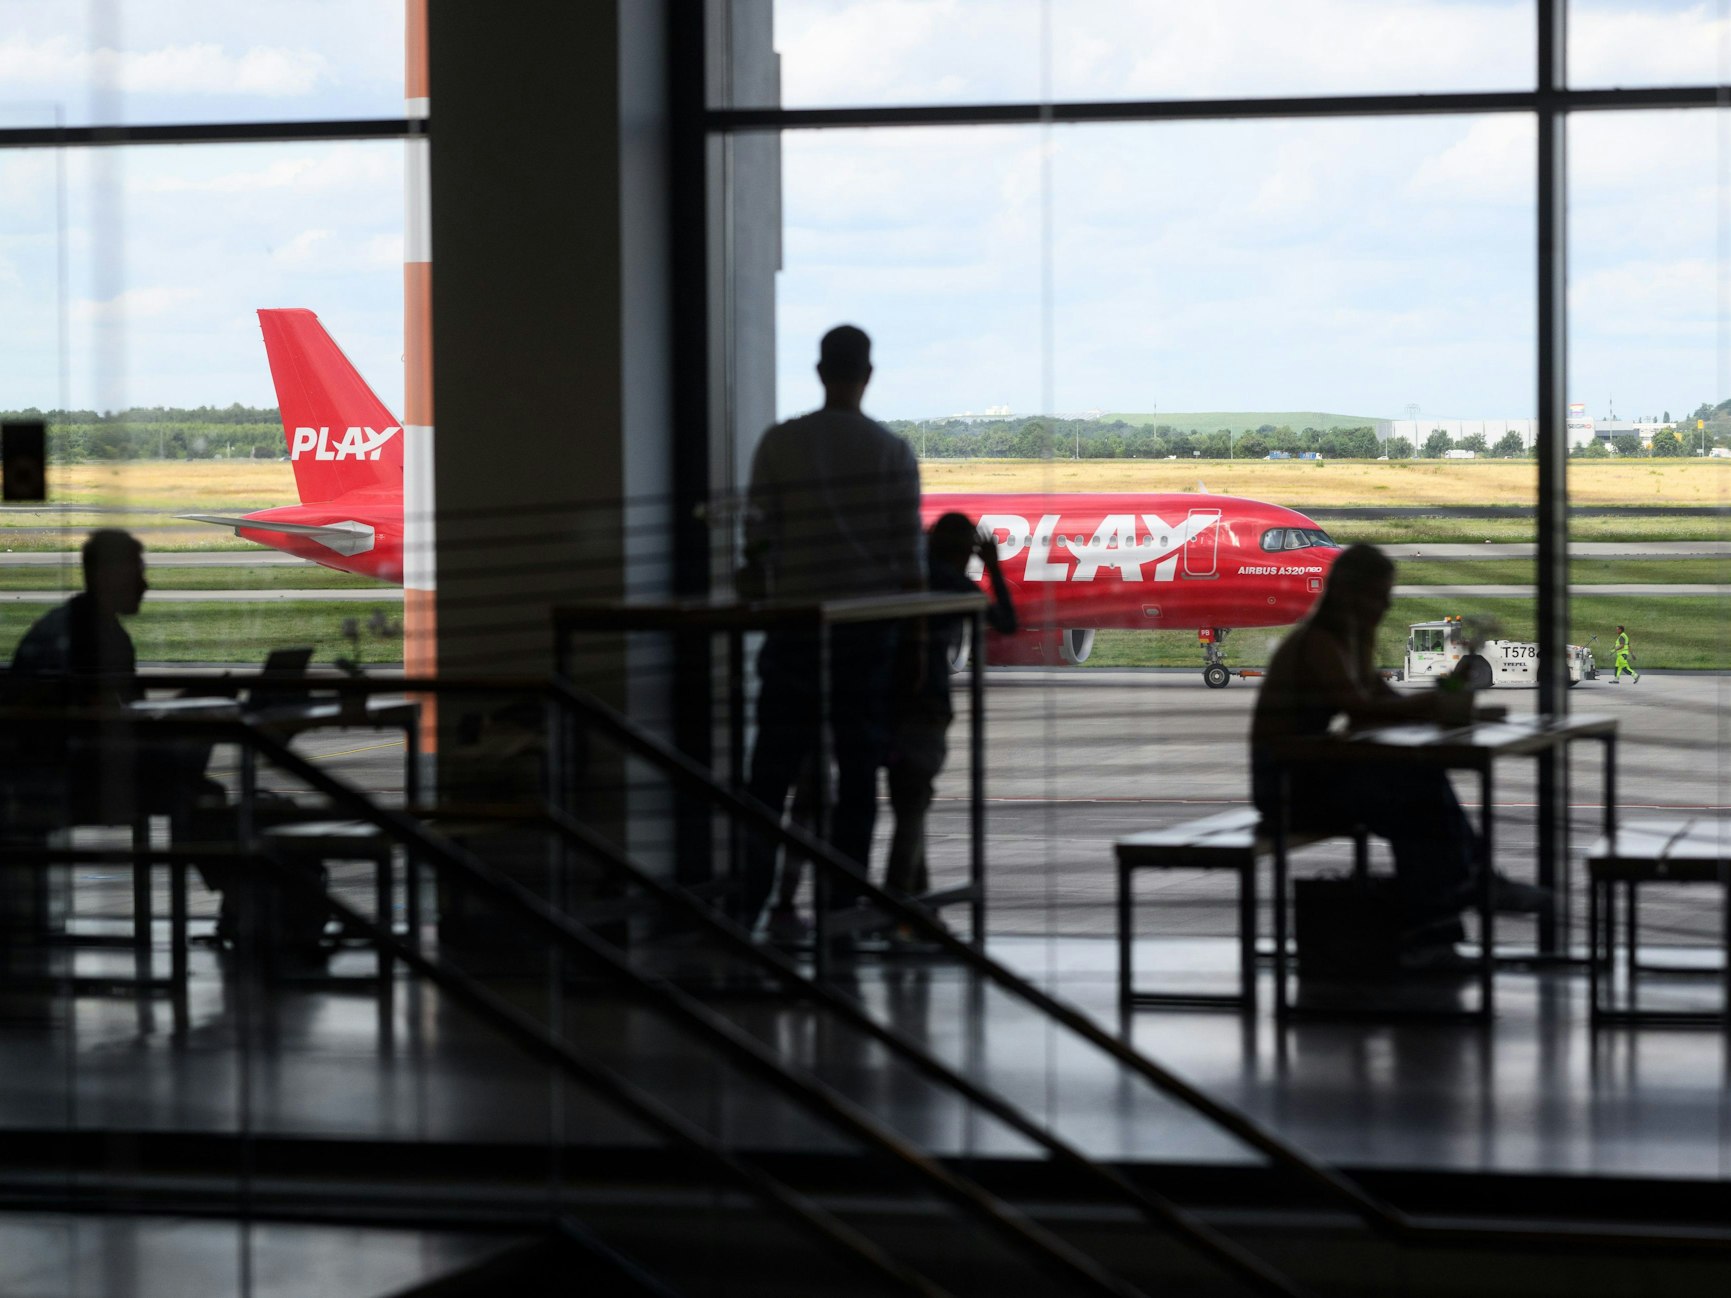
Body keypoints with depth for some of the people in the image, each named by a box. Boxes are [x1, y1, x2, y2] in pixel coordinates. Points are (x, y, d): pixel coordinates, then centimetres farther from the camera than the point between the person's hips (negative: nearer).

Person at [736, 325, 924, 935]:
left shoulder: (779, 445, 0)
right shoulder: (893, 453, -1)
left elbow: (757, 539, 1)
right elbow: (909, 552, -1)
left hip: (794, 622, 0)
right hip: (869, 628, 0)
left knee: (772, 768, 4)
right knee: (858, 768, 6)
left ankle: (748, 900, -3)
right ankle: (843, 902, 5)